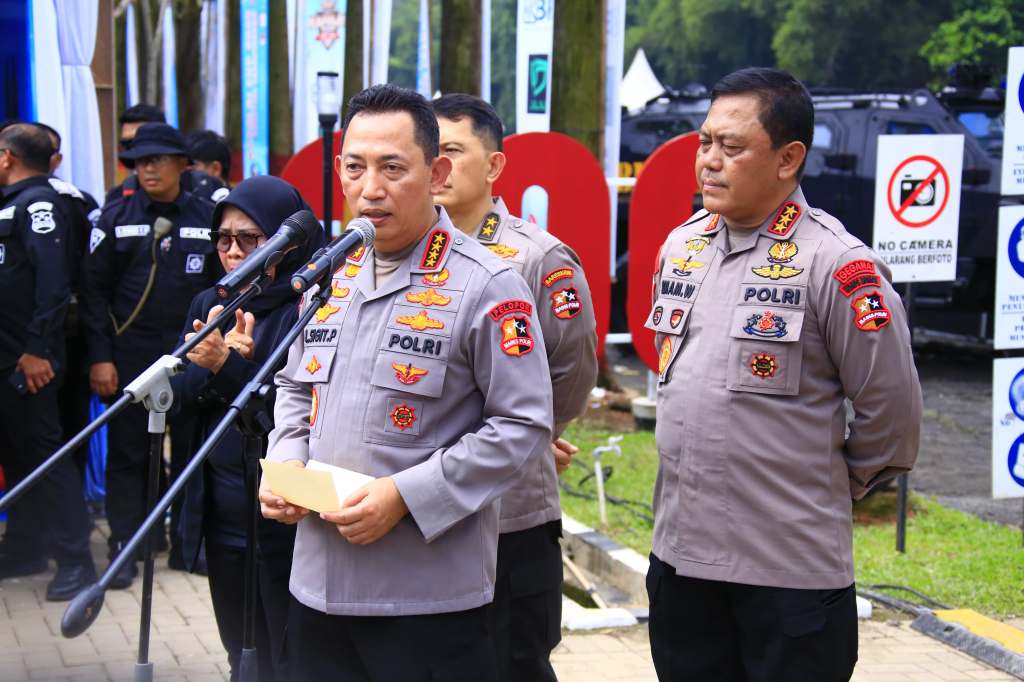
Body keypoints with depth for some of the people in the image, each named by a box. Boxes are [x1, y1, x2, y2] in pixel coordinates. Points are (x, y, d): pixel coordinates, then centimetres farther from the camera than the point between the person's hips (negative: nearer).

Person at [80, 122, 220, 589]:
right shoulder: (116, 218, 4)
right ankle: (125, 547, 9)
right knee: (127, 453, 2)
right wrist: (99, 357, -6)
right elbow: (94, 291, 1)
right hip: (131, 353, 0)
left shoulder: (207, 218, 5)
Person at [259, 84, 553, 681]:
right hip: (318, 583, 6)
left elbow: (524, 425, -12)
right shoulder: (329, 277, 11)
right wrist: (283, 471, 3)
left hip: (430, 594, -6)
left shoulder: (487, 286, -10)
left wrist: (404, 495, -18)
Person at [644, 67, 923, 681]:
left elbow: (892, 411, -9)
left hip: (792, 565, -6)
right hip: (678, 550, 6)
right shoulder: (681, 246, 8)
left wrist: (835, 483, 4)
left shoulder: (836, 265, -14)